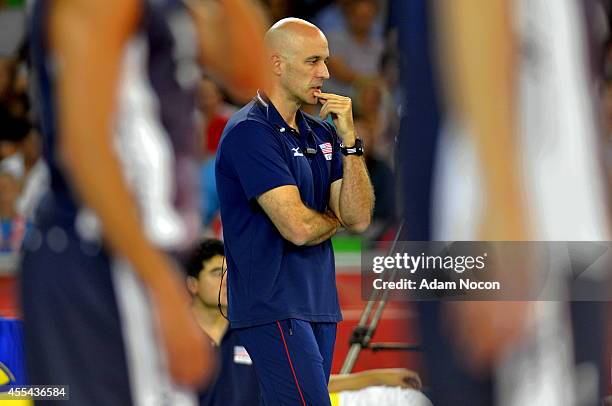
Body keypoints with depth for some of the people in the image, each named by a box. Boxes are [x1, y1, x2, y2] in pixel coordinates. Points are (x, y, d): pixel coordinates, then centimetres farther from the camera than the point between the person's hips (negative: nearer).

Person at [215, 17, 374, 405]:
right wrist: (336, 220, 3)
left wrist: (349, 139, -4)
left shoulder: (321, 133, 15)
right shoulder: (250, 132, -12)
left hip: (319, 302, 8)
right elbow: (297, 227, -20)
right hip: (275, 309, -8)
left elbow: (359, 218, 5)